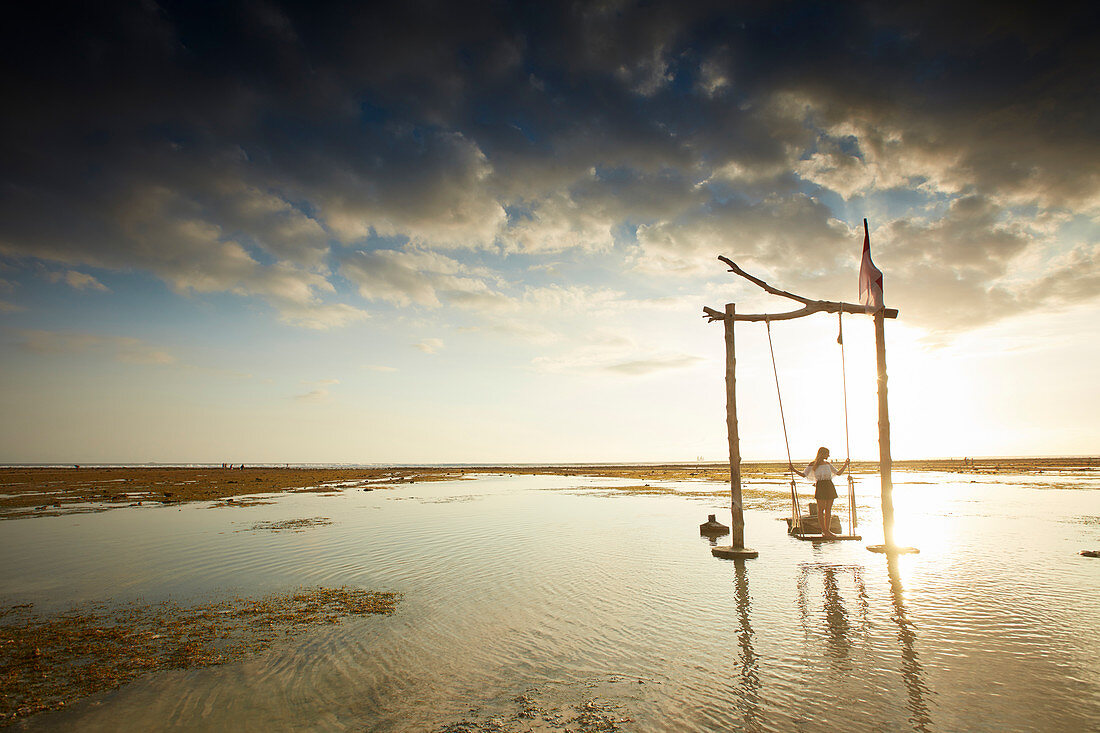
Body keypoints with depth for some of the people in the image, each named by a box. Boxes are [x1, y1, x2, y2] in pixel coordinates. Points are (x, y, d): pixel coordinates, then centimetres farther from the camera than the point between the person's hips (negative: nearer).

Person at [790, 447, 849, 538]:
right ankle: (823, 531, 0)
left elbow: (838, 473, 22)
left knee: (828, 510, 4)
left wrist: (845, 465, 12)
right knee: (821, 509, -5)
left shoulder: (828, 464, 17)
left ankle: (827, 530, 10)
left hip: (830, 486, 5)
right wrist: (794, 470, -12)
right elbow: (804, 474, 1)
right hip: (820, 487, -5)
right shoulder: (813, 464, 4)